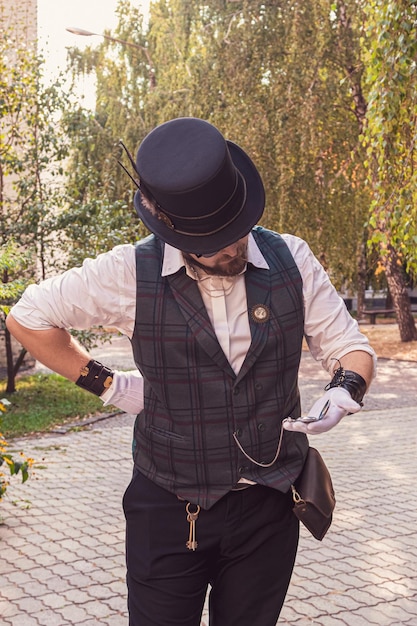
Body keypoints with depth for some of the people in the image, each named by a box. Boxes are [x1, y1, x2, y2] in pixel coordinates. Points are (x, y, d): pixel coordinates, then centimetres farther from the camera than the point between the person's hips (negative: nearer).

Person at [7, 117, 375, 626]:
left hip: (267, 508, 2)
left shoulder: (291, 261, -5)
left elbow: (350, 348, 5)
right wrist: (104, 383, -1)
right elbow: (27, 317, 1)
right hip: (169, 508, -2)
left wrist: (344, 391, -17)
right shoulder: (131, 273, -11)